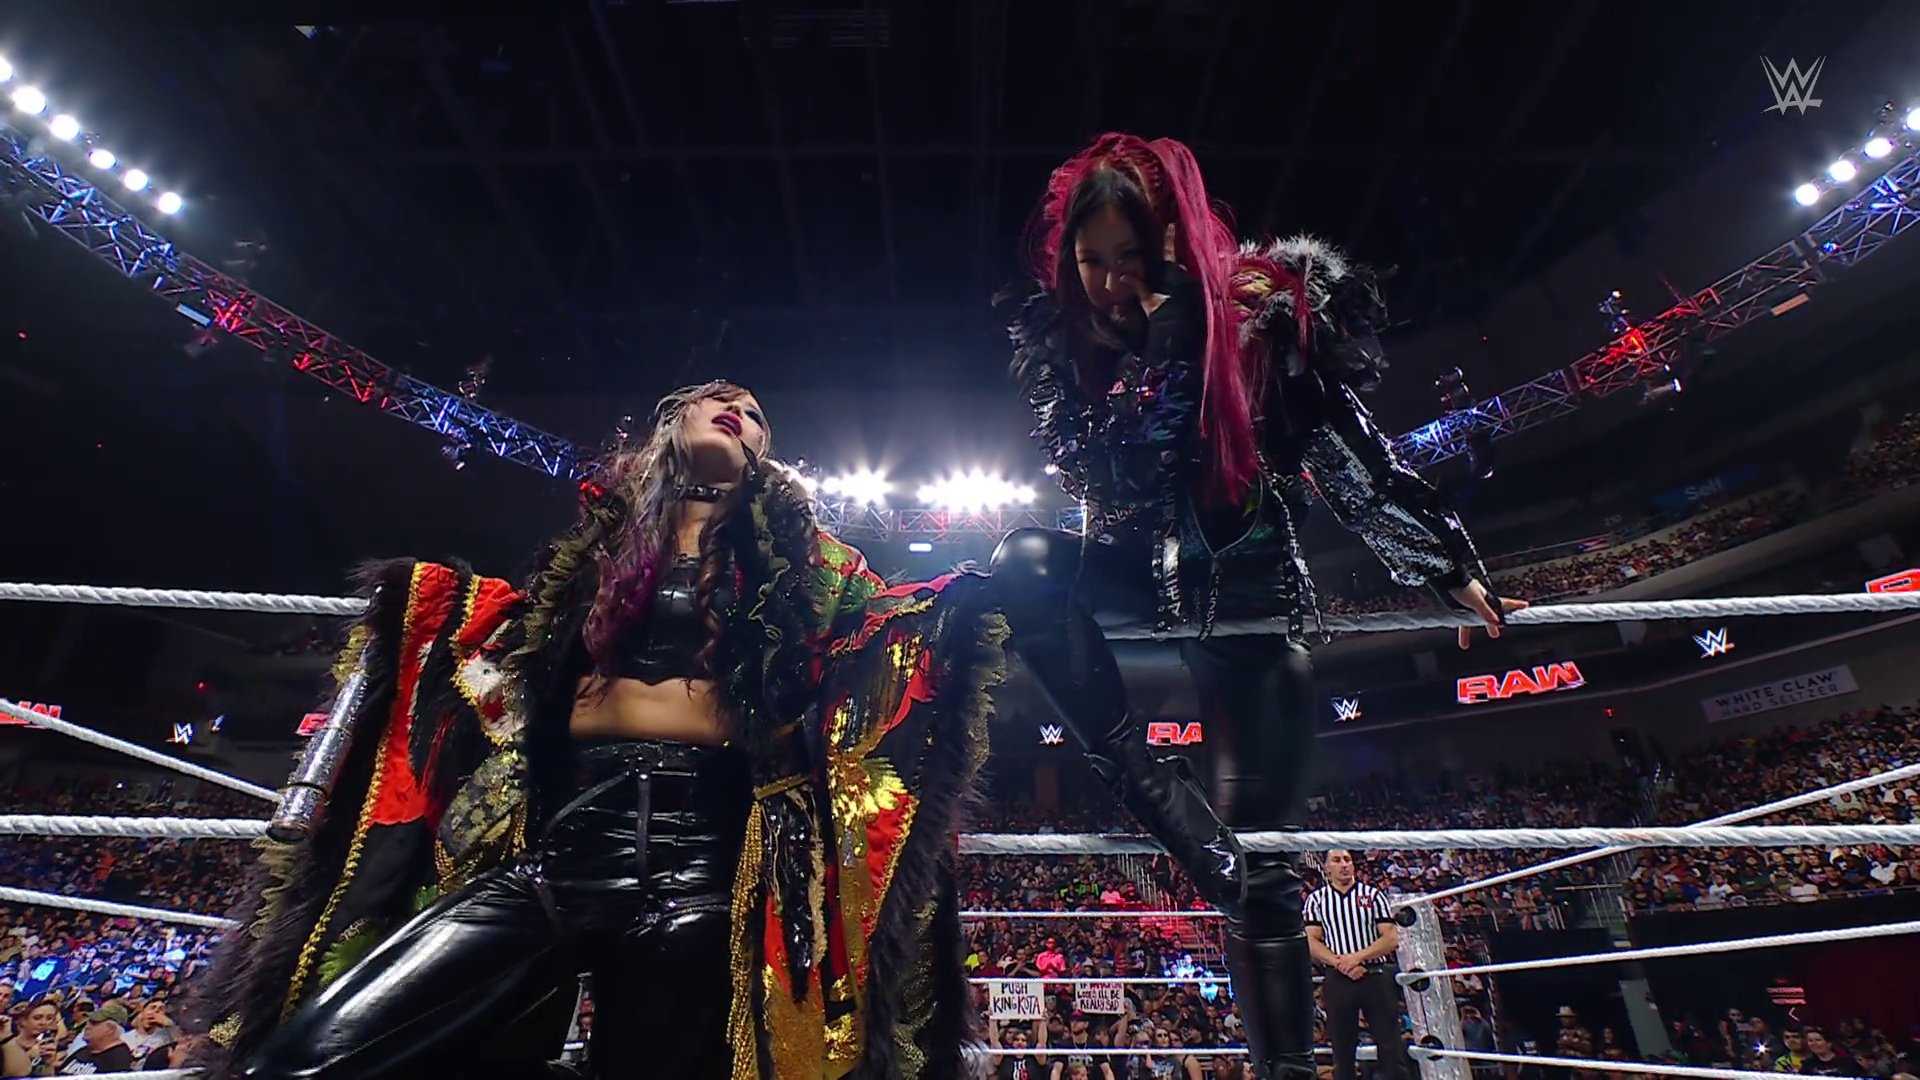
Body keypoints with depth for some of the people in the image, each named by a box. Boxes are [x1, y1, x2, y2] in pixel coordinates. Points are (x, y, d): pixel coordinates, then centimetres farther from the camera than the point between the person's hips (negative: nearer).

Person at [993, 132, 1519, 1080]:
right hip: (1141, 571, 2)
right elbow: (1100, 481, -20)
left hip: (1246, 585, -2)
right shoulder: (1059, 339, -7)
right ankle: (1150, 790, -25)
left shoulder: (1258, 311, -11)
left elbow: (1352, 454, -6)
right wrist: (1162, 339, -26)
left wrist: (1450, 568, -2)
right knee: (1022, 563, -32)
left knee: (1259, 854, -5)